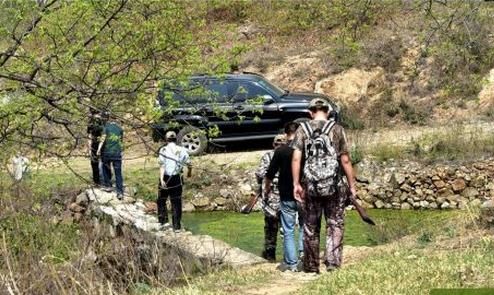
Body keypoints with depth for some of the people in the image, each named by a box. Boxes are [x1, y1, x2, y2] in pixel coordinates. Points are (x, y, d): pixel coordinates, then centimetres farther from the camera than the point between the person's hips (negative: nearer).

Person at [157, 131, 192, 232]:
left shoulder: (163, 150, -7)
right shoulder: (182, 150, 3)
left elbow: (162, 166, -17)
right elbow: (189, 164, 6)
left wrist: (161, 179, -24)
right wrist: (189, 173, 27)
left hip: (166, 178, -3)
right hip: (177, 179, 3)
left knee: (161, 201, 15)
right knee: (176, 203, 9)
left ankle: (164, 221, 4)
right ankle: (177, 227, 9)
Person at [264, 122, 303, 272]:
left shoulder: (281, 151, -7)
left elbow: (270, 174, -3)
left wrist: (267, 187, 15)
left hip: (287, 197, -1)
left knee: (288, 231, 5)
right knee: (305, 228, 16)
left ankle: (291, 263, 6)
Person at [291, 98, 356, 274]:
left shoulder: (302, 130, 2)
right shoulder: (336, 129, 0)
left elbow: (296, 158, -6)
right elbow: (345, 160, -2)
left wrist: (296, 184, -4)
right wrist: (352, 185, 3)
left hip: (310, 186, 1)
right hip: (334, 186, -1)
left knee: (311, 228, 10)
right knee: (335, 225, 5)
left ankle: (311, 267, 15)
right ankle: (333, 263, -6)